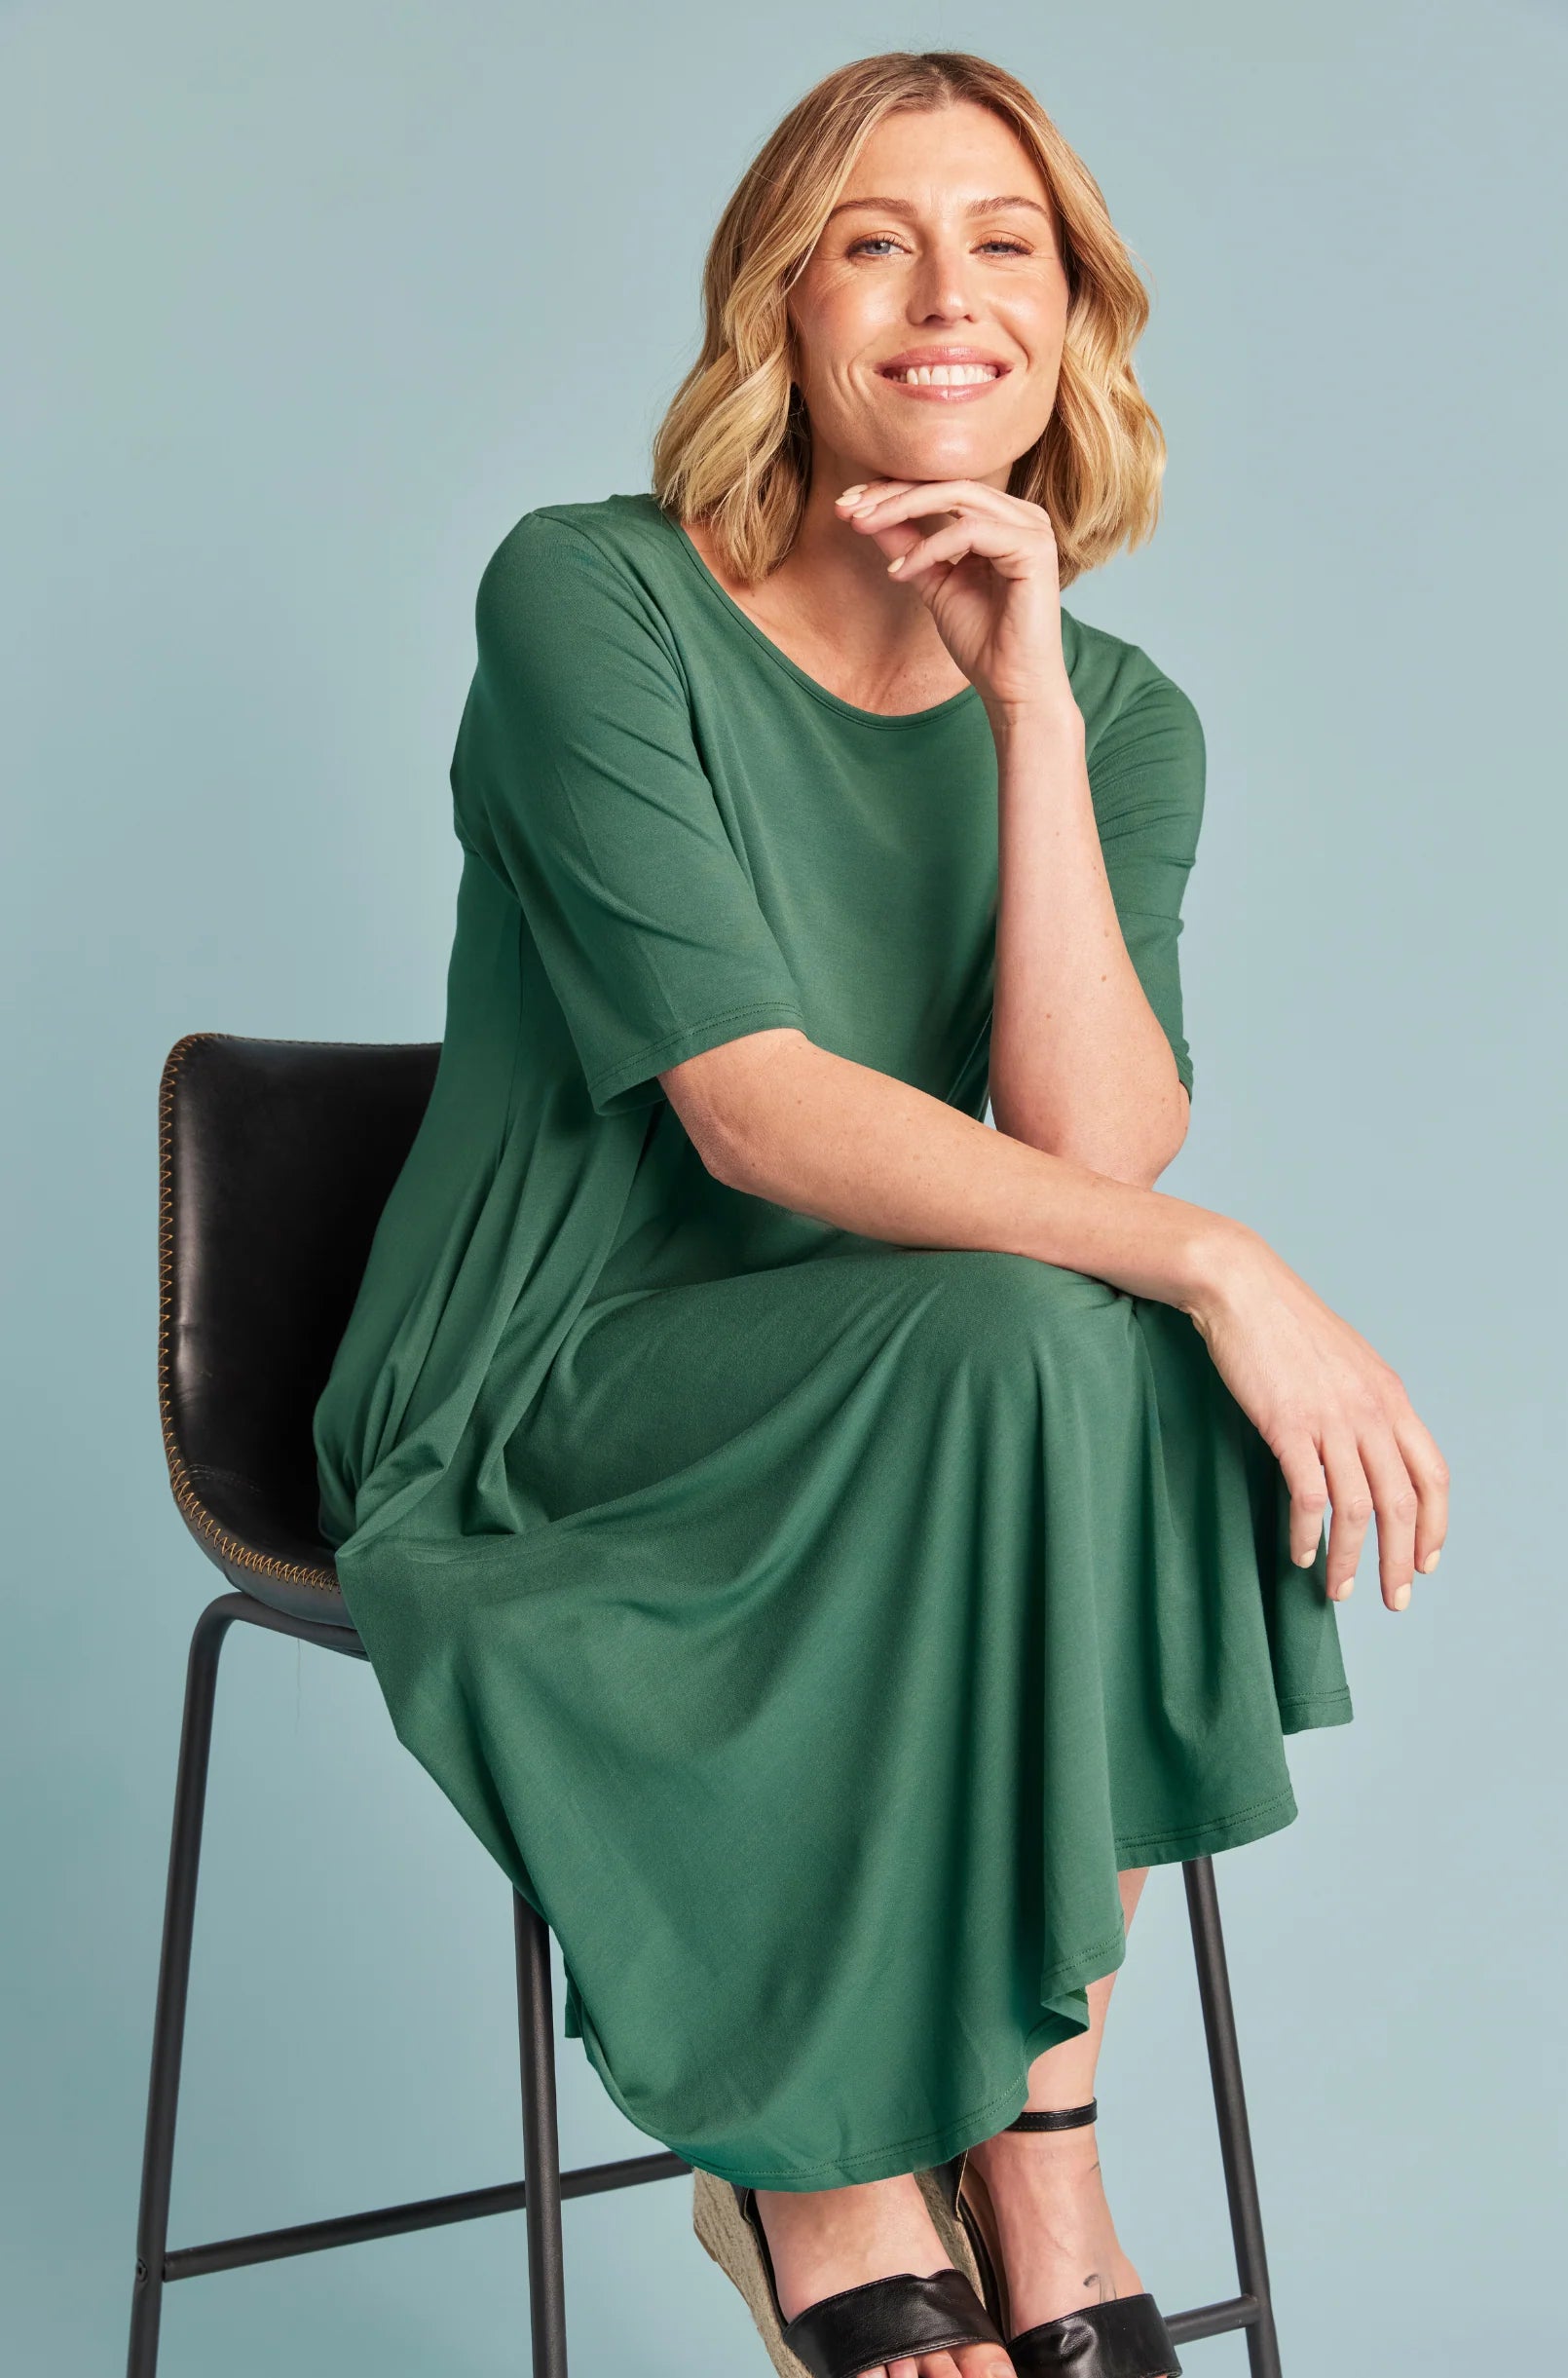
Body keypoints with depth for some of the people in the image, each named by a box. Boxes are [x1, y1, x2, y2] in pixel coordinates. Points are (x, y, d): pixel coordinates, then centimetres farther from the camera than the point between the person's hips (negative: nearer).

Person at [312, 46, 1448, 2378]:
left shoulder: (1122, 714, 3)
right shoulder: (590, 601, -11)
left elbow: (1097, 1150, -14)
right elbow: (751, 1109, -22)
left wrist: (1028, 710, -20)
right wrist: (1212, 1259, -30)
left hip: (873, 1430, 4)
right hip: (523, 1414, -4)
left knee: (1134, 1372, -27)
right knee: (1016, 1336, -31)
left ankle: (1023, 2145, -15)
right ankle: (832, 2176, -14)